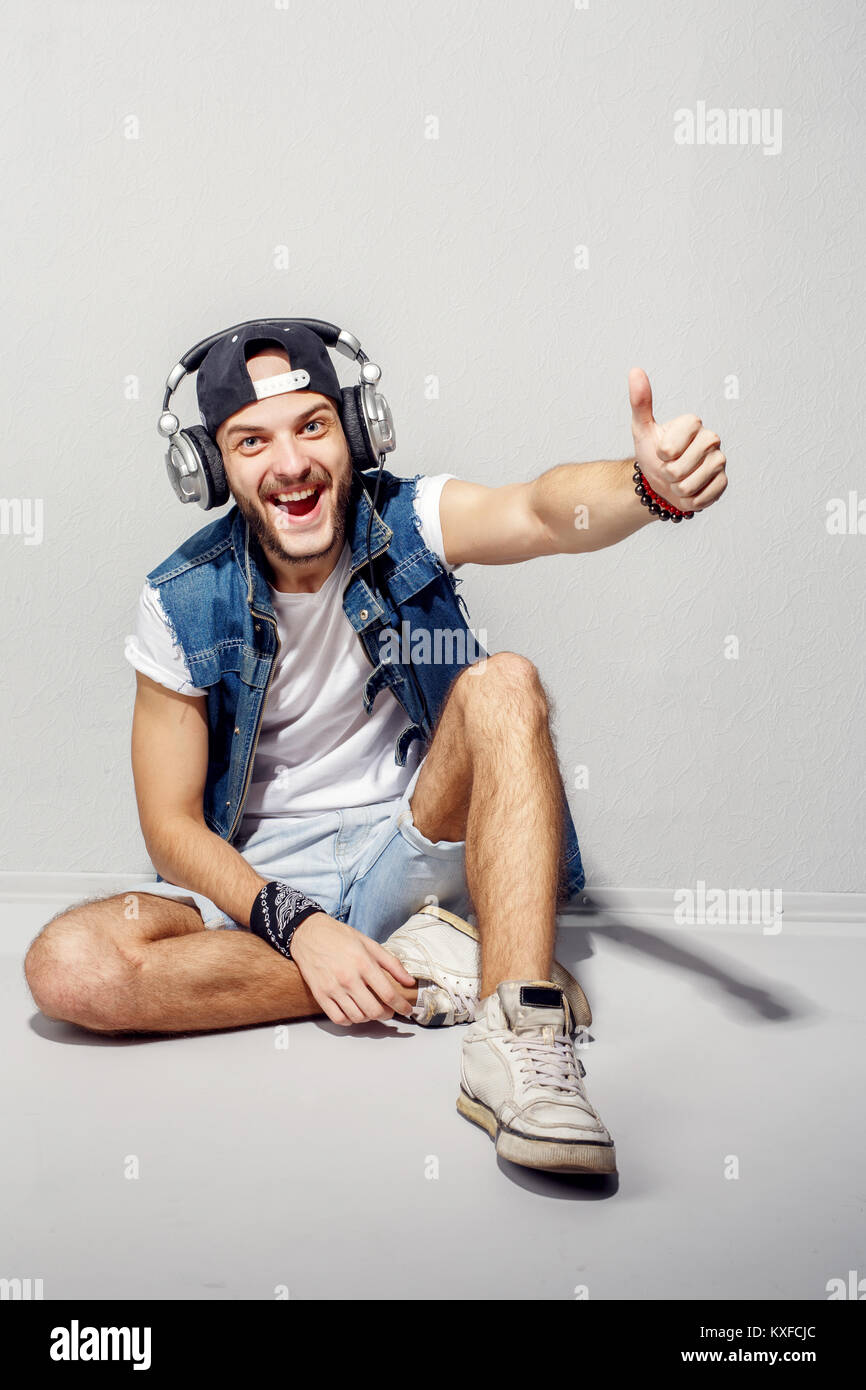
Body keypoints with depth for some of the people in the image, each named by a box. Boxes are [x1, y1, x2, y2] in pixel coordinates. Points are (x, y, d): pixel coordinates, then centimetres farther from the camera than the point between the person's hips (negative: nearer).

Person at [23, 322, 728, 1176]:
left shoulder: (408, 522, -8)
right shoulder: (182, 601, -8)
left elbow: (542, 512, -30)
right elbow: (172, 826, -6)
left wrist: (649, 485, -54)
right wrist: (298, 926, -22)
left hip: (411, 851, 0)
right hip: (259, 882, 1)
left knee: (502, 684, -27)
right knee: (67, 964, -26)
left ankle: (518, 1042, -38)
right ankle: (434, 973, -21)